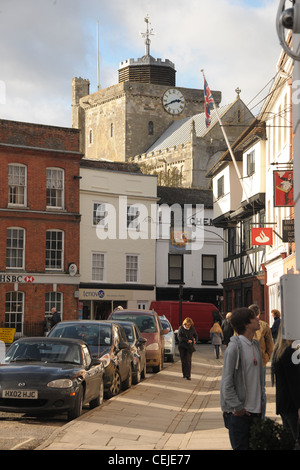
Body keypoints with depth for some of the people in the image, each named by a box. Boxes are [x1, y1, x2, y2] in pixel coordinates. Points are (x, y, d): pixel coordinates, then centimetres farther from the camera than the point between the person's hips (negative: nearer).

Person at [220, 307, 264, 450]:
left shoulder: (255, 344, 10)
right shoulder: (235, 347, -16)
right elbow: (227, 382, -16)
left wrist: (260, 400, 12)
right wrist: (237, 407, -15)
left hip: (255, 410, 8)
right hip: (239, 412, -8)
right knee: (241, 447, 0)